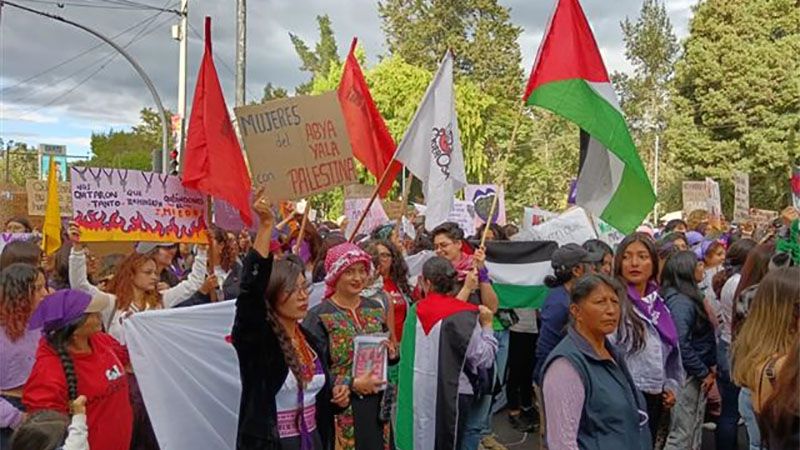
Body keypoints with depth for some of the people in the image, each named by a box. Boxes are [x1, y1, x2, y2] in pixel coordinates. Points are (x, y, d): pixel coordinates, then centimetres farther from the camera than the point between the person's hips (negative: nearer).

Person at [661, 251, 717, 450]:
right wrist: (704, 373, -16)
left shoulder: (690, 296, 8)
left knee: (694, 432, 19)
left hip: (696, 375, 9)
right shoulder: (681, 302, -21)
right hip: (688, 376, -9)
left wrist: (711, 365, 4)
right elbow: (681, 344, -26)